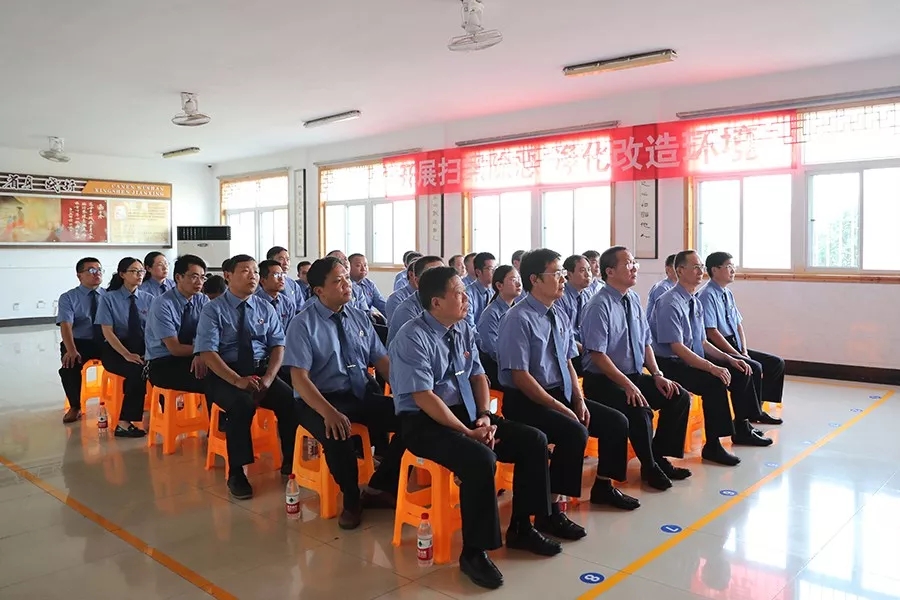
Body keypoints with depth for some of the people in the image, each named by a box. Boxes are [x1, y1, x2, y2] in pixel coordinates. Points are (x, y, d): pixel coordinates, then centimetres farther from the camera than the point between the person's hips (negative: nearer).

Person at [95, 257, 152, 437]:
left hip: (145, 349, 3)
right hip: (116, 350, -3)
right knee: (138, 371, -34)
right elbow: (107, 332, -8)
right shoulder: (109, 298, -1)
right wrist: (127, 355, -19)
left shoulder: (148, 299, 8)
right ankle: (124, 423, -24)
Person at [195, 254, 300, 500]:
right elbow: (207, 353, -13)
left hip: (261, 370, 4)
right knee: (243, 404, -35)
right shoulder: (213, 310, -4)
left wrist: (269, 377, -15)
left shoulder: (265, 308, 9)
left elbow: (278, 345, 4)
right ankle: (237, 473, -21)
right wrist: (237, 380, -26)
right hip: (224, 374, -3)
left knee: (290, 400, -24)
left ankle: (290, 462, -8)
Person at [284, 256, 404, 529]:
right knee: (338, 436, -36)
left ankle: (379, 488, 2)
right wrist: (329, 412, -31)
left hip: (364, 395, 5)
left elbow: (382, 361, 6)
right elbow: (299, 378, -16)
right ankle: (351, 500, -5)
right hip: (321, 400, -5)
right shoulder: (303, 325, -8)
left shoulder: (360, 317, 8)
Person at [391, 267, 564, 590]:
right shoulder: (413, 338, -18)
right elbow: (424, 397, -22)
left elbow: (478, 376, 11)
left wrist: (484, 416, -7)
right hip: (423, 422, -8)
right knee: (480, 458, -34)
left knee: (533, 441, -3)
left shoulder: (464, 330, 6)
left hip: (466, 413, 8)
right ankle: (473, 551, -15)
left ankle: (521, 528, 12)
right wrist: (467, 433, -23)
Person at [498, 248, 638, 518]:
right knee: (575, 432, -30)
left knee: (616, 421, 4)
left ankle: (604, 487, 25)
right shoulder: (518, 320, -18)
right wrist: (559, 407, -20)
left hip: (562, 393, 9)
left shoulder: (560, 316, 8)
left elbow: (568, 363, 13)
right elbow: (520, 377, -21)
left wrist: (578, 400, -2)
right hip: (525, 401, -9)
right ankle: (550, 511, -18)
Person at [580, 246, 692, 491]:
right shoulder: (600, 306, -18)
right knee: (640, 411, -30)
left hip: (636, 376, 8)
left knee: (680, 397, -4)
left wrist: (657, 375, 0)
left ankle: (659, 457, 11)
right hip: (603, 381, -8)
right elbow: (598, 355, -21)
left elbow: (645, 342, 13)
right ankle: (649, 467, -4)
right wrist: (628, 385, -23)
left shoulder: (633, 299, 6)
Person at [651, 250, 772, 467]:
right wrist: (712, 367, -31)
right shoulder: (670, 303, -19)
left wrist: (729, 359, 1)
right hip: (671, 365, -9)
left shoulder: (696, 303, 9)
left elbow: (702, 342, 14)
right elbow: (677, 347, -26)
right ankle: (712, 445, -18)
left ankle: (741, 429, 19)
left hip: (694, 359, 9)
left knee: (740, 372, 3)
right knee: (715, 381, -28)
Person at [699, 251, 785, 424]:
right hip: (718, 351, -9)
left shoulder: (728, 294, 13)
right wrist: (738, 356, -17)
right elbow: (712, 332, -20)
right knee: (754, 367, -26)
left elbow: (739, 324, 15)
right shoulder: (707, 295, -14)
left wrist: (744, 351, 0)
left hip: (735, 347, 9)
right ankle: (751, 414, -8)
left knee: (776, 363, 2)